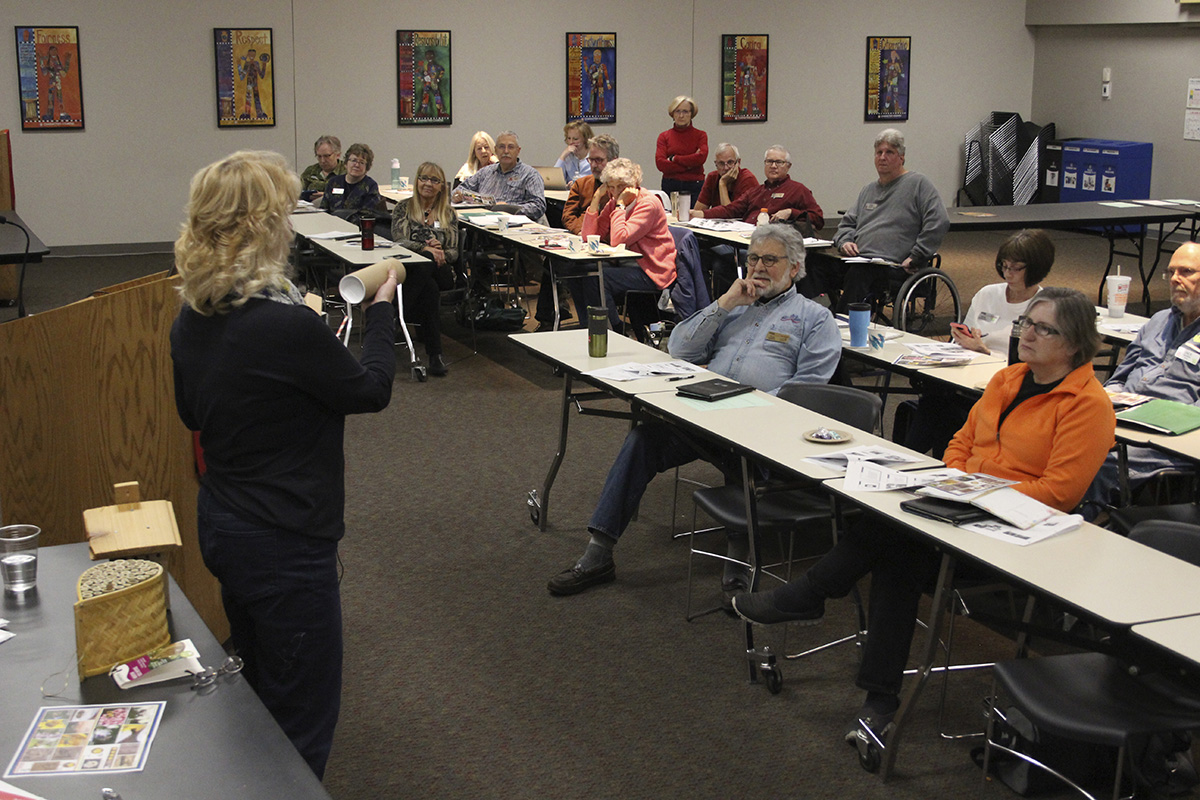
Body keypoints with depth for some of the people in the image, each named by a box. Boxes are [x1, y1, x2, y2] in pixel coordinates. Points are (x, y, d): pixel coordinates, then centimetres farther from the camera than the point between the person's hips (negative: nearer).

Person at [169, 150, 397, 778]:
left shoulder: (193, 318, -1)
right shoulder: (286, 325, -26)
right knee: (300, 724, 7)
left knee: (258, 701, 26)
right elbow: (372, 389, -11)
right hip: (284, 547, -9)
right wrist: (381, 309, 5)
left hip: (223, 530, 9)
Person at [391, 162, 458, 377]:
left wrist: (441, 252, -14)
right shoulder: (404, 209, 15)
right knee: (429, 288, -38)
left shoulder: (448, 214, 19)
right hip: (410, 269, -1)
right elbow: (398, 240, -4)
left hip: (441, 272, 1)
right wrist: (425, 248, -22)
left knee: (426, 265, -38)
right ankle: (435, 354, -44)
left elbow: (454, 252, 11)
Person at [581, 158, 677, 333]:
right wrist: (596, 198, -3)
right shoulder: (614, 203, 10)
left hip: (653, 274, -8)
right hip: (626, 265, 8)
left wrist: (621, 204, -17)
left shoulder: (648, 204, -14)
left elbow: (619, 239, -24)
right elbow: (589, 236, 1)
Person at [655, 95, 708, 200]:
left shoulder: (700, 135, 7)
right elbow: (660, 163, -4)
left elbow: (701, 157, -10)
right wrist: (688, 165, -9)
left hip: (694, 187, -1)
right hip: (670, 187, 1)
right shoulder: (664, 136, 8)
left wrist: (674, 159, -4)